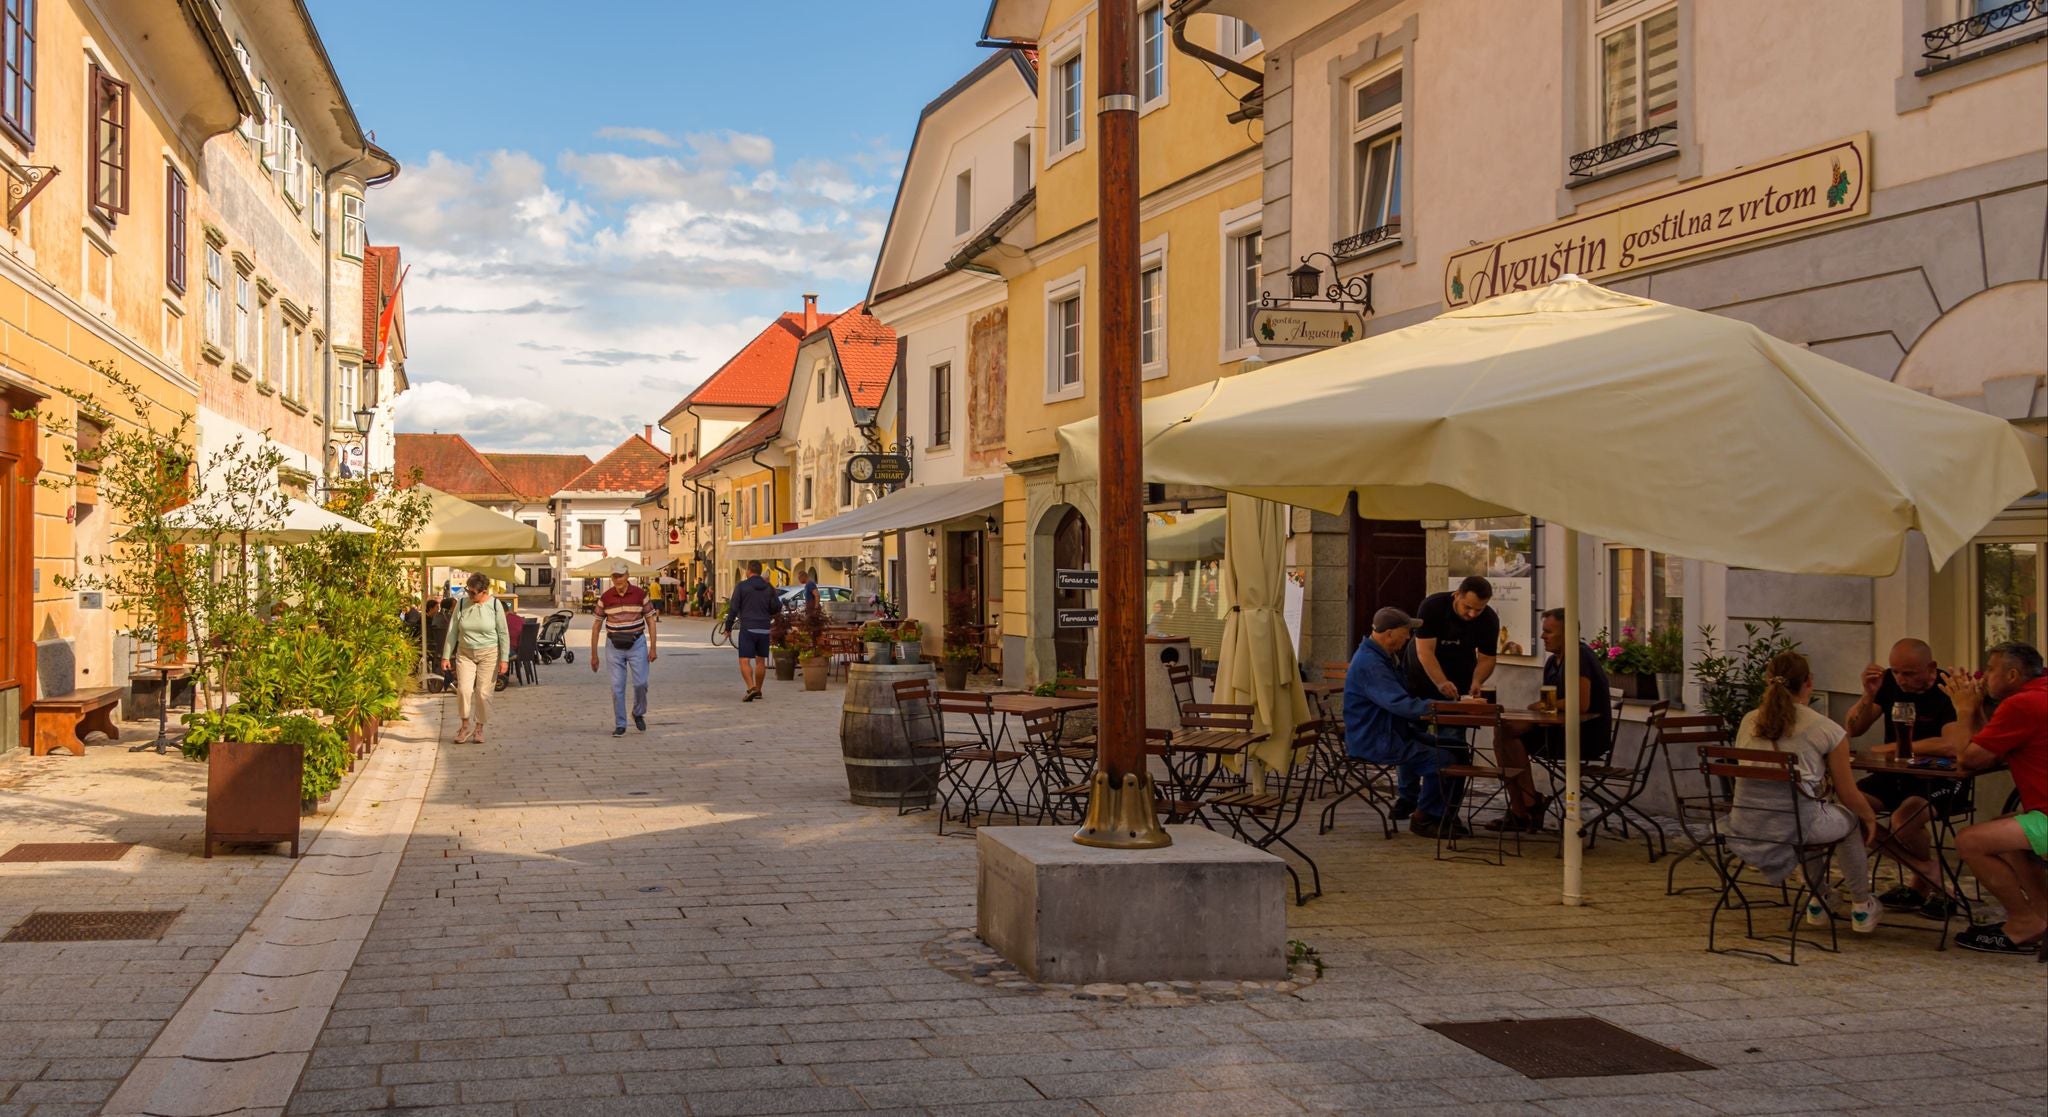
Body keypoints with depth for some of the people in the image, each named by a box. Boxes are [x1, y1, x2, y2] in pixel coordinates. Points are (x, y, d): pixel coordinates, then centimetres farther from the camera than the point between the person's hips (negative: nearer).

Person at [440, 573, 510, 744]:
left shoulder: (495, 605, -7)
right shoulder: (462, 604, -2)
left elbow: (503, 634, -3)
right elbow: (452, 632, 3)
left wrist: (504, 659, -7)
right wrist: (446, 656, 0)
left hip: (488, 654, -1)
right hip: (465, 653, 2)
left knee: (483, 692, -2)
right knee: (464, 689, -13)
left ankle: (479, 728, 15)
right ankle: (466, 725, 6)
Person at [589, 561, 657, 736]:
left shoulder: (640, 594, -4)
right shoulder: (605, 597, -2)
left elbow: (650, 620, 2)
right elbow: (596, 625, 6)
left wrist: (653, 648, -4)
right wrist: (593, 654, 5)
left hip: (637, 644, -1)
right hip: (615, 646, 1)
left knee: (641, 683, -6)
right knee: (617, 687, 0)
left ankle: (639, 713, 21)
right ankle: (619, 725, 9)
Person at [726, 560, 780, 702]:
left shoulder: (741, 586, -5)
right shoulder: (768, 587, 6)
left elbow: (733, 608, -7)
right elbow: (777, 607, 4)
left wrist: (728, 626, 1)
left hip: (747, 628, -4)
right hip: (764, 629, 4)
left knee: (744, 661, -6)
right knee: (760, 661, 14)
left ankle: (751, 688, -24)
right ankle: (758, 690, 20)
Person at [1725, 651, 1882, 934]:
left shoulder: (1748, 722, 10)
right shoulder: (1828, 730, -3)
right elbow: (1848, 795, 5)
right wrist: (1870, 817, 27)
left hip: (1745, 831, 5)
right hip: (1792, 829, -4)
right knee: (1852, 818, 29)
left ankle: (1819, 900, 50)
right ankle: (1861, 907, 39)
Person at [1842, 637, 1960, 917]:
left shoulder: (1949, 690, -18)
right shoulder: (1889, 682, 1)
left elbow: (1952, 745, -32)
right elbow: (1852, 730, 1)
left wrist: (1893, 748, -22)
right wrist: (1869, 696, -18)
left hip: (1942, 779, -7)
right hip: (1897, 774, 7)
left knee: (1902, 819, -34)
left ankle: (1920, 882, 2)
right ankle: (1928, 878, -3)